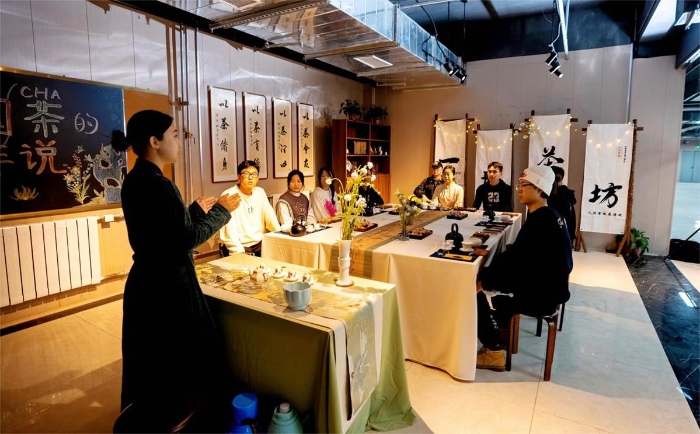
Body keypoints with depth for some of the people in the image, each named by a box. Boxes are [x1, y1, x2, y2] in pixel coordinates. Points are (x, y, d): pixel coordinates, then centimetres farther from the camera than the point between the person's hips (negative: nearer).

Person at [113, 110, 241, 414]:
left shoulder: (135, 180, 8)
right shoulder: (156, 183, -22)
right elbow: (186, 239, -21)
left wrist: (197, 209, 14)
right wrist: (221, 210, -11)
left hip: (147, 281, 10)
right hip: (166, 285, -10)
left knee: (152, 366, 24)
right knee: (178, 367, 6)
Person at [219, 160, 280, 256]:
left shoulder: (260, 192, 7)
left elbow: (270, 217, 8)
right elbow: (229, 229, -16)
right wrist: (239, 252, -24)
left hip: (259, 245, 5)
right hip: (239, 248, -5)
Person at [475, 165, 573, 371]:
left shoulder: (540, 221, -24)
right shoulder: (548, 216, 8)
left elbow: (516, 262, -24)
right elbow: (519, 254, 12)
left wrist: (484, 281, -14)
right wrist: (492, 254, 4)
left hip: (540, 295, -10)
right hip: (545, 285, 10)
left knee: (480, 297, -11)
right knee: (487, 278, 13)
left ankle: (494, 352, 7)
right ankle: (497, 338, 23)